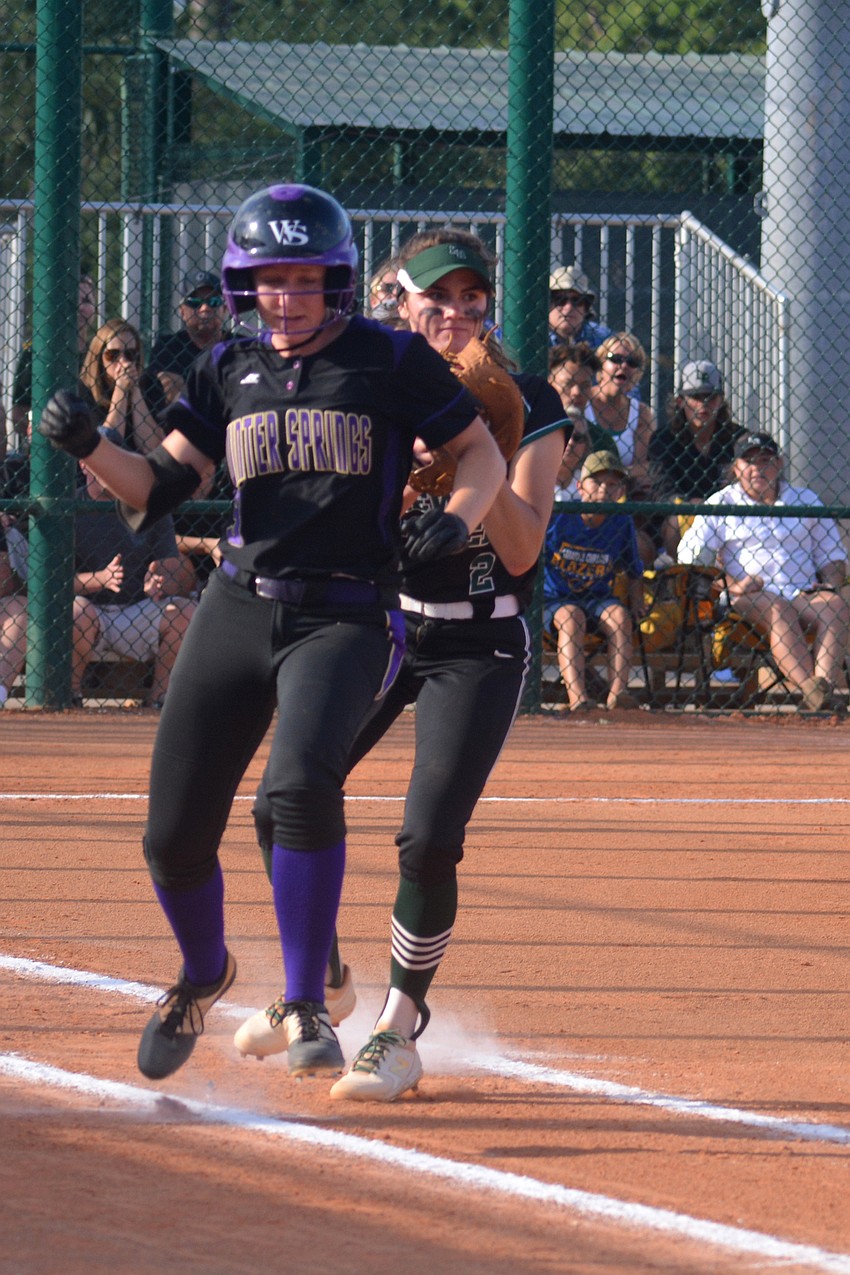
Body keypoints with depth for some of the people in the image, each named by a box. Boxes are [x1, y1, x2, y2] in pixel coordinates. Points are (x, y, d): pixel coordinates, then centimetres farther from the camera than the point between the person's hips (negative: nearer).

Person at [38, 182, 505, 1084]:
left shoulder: (393, 362, -1)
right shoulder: (227, 372, 9)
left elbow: (483, 455, 5)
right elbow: (157, 488, 5)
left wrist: (454, 518, -15)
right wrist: (88, 448, -13)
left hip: (345, 617, -4)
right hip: (238, 609, 4)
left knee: (301, 785, -30)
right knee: (174, 832, 2)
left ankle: (306, 1008, -20)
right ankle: (203, 974, 34)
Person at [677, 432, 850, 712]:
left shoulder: (806, 500, 22)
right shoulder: (722, 505, 14)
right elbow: (689, 557, 5)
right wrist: (732, 586, -10)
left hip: (805, 595, 2)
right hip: (746, 600, -2)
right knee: (778, 610, -37)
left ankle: (825, 685, -51)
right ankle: (809, 689, -54)